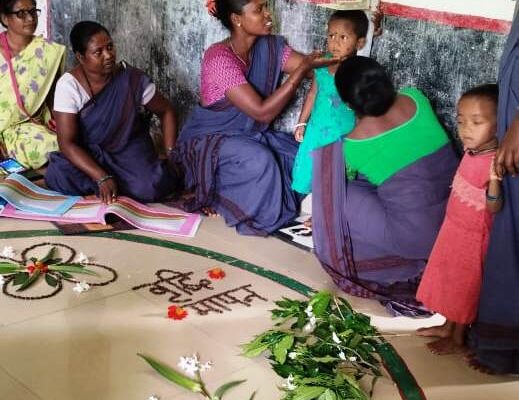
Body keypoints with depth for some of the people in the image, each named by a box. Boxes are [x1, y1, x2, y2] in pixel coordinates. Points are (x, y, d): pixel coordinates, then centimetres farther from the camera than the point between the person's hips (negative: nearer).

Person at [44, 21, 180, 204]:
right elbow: (67, 143, -18)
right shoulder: (68, 85, -15)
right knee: (57, 178, -30)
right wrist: (102, 178, -29)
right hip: (88, 156, 2)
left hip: (130, 150, -2)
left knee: (149, 188, -32)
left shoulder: (133, 79, -11)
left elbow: (166, 112, 4)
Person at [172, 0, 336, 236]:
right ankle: (217, 198, -5)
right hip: (209, 139, -7)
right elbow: (262, 112, -30)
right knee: (259, 161, -33)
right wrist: (301, 70, -32)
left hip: (250, 135, 7)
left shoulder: (270, 47, -4)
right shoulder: (219, 59, -26)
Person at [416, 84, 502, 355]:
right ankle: (448, 327, 40)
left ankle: (458, 340, 26)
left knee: (466, 288, 9)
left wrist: (495, 180, -48)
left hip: (473, 238, -8)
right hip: (453, 229, 8)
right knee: (450, 281, 22)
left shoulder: (495, 162, -27)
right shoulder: (471, 153, -2)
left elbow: (493, 208, -32)